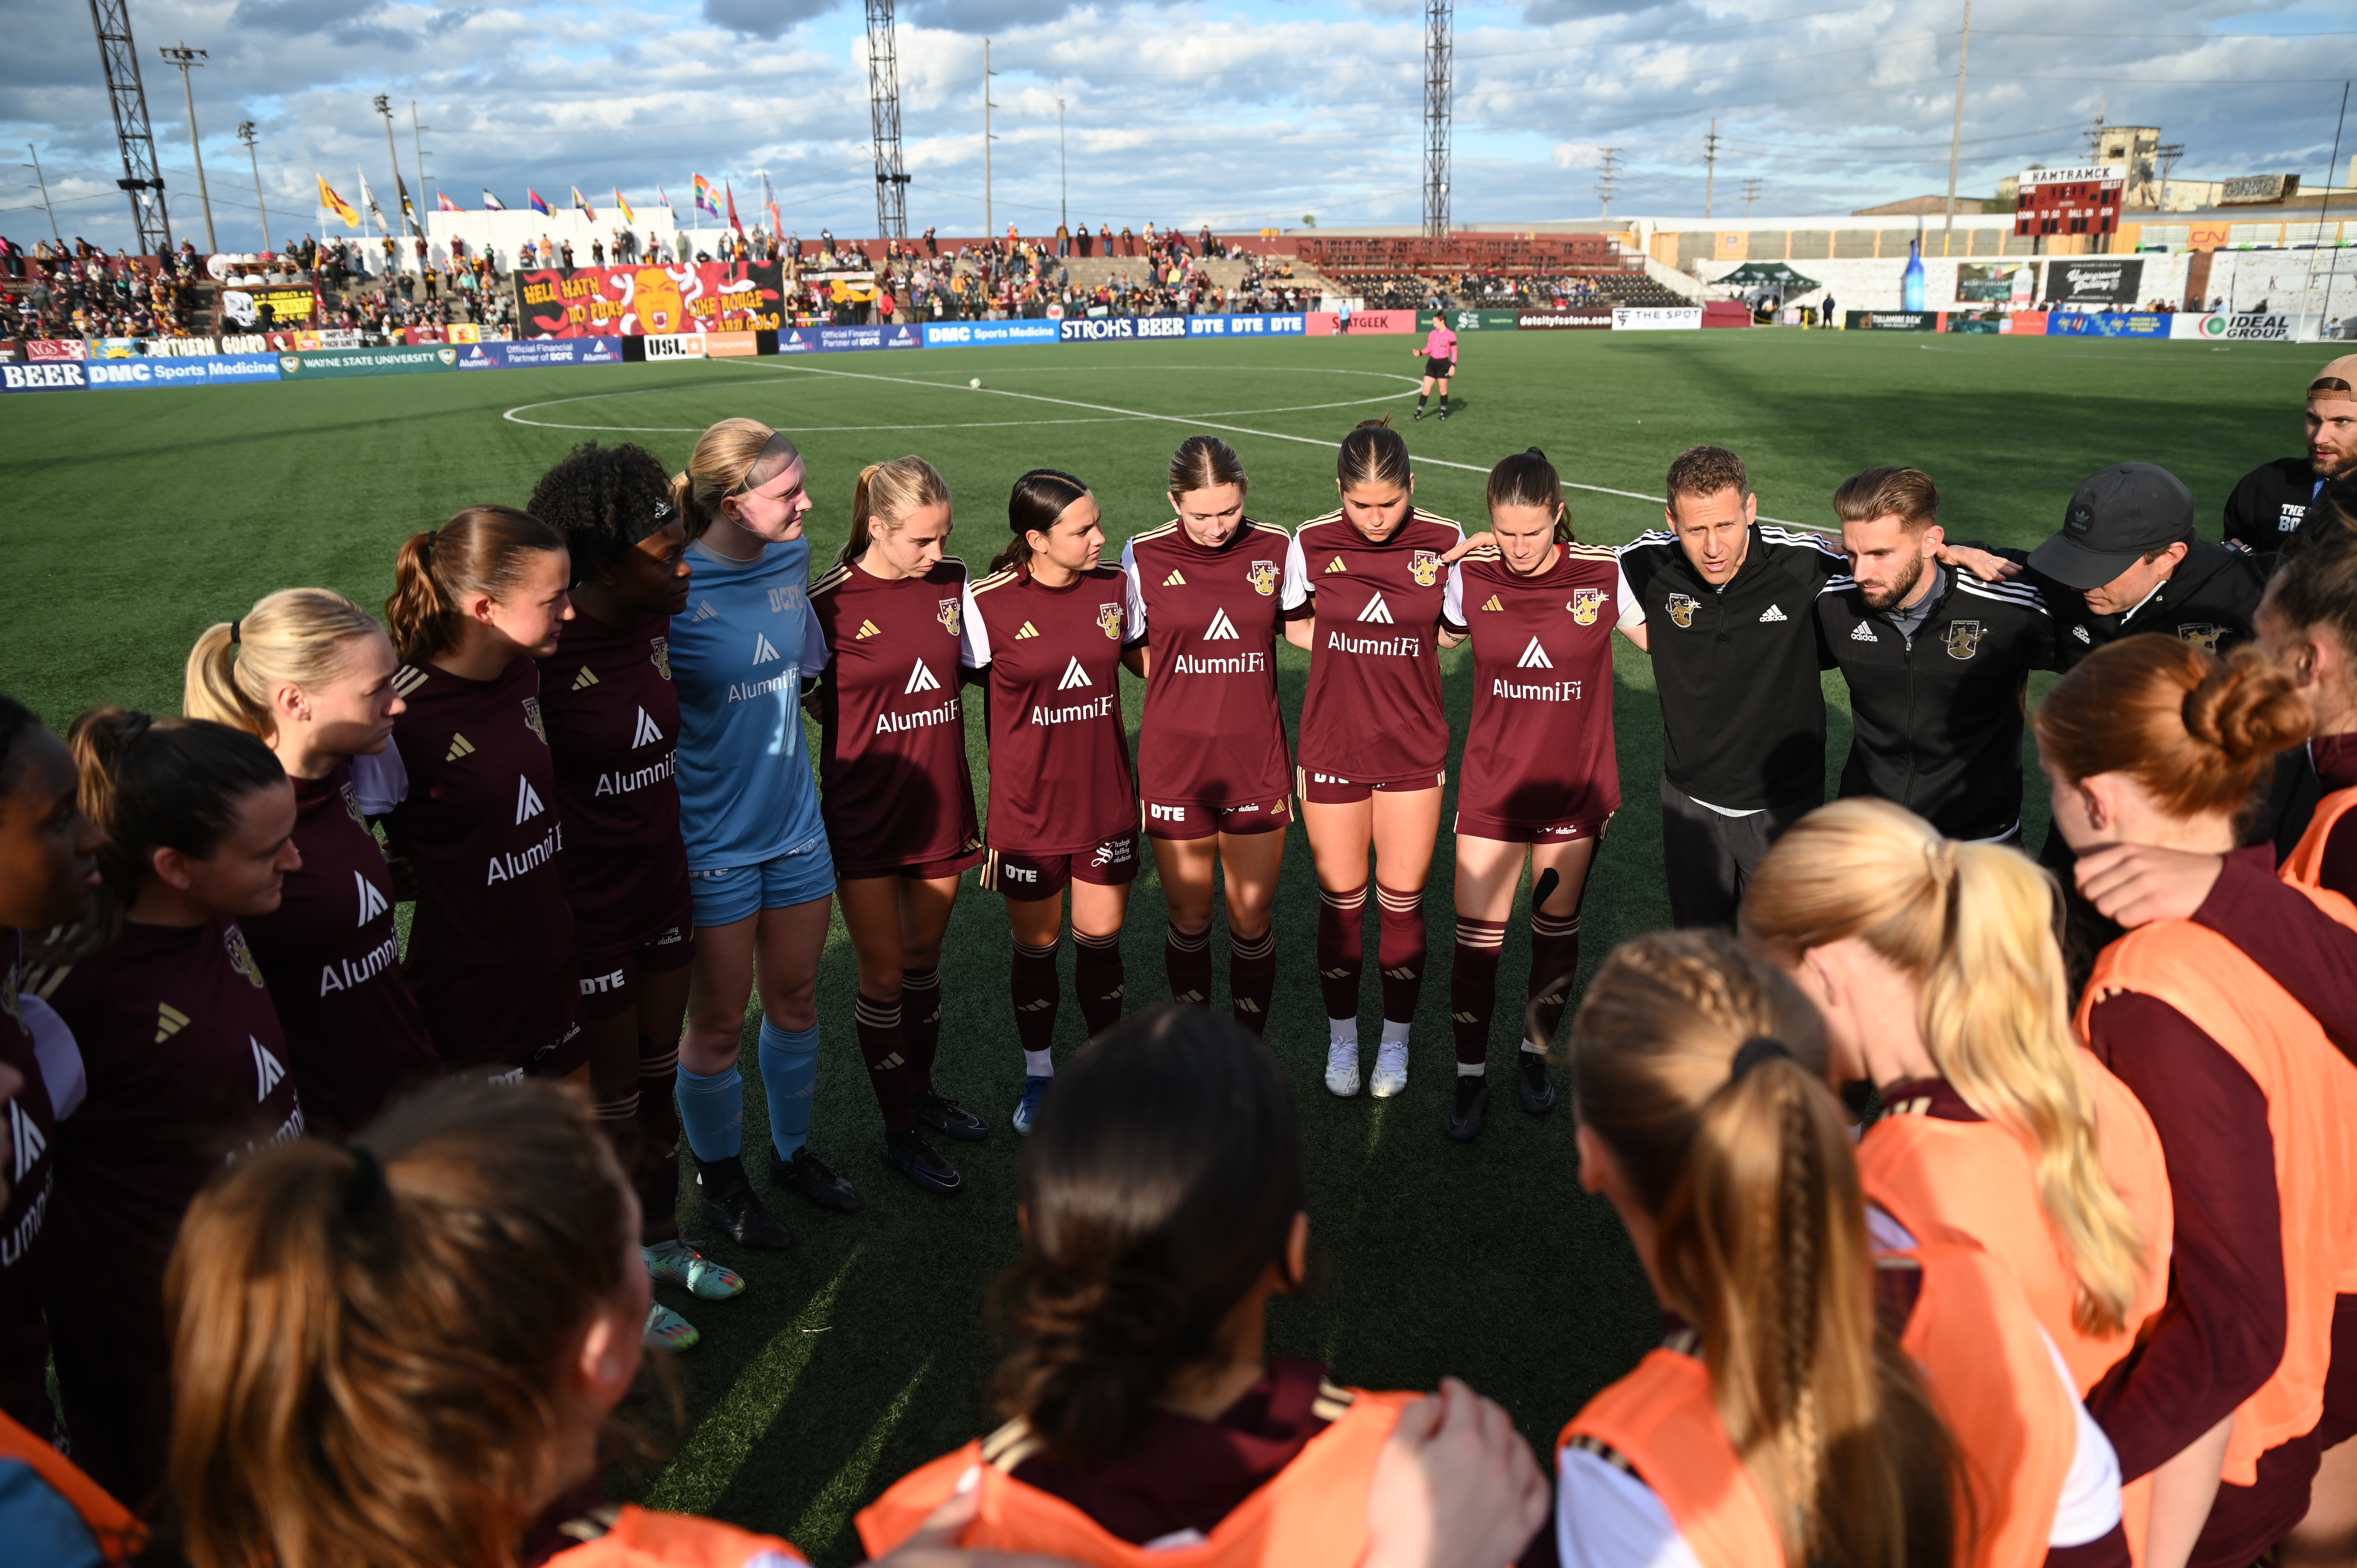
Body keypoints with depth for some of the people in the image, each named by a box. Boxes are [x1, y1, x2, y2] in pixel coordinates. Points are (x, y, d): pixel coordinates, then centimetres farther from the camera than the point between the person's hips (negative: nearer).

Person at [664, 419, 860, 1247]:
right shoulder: (672, 591, -20)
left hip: (794, 826, 6)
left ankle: (793, 1150, 40)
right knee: (718, 1025, 11)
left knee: (796, 1000, 19)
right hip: (712, 844, -5)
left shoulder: (790, 559, -2)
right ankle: (720, 1179, 33)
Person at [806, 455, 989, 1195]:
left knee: (924, 958, 19)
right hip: (866, 817, -4)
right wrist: (867, 733, -10)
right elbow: (809, 698, -5)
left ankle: (921, 1089, 39)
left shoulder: (952, 583, 0)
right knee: (884, 975, 5)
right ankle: (900, 1131, 20)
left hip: (940, 805, 4)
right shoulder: (830, 603, -14)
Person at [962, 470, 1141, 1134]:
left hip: (1106, 801, 2)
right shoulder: (988, 603, -14)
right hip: (1028, 807, -2)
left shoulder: (1115, 586, -4)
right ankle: (1039, 1074, 36)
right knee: (1037, 945, 13)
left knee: (1101, 940, 13)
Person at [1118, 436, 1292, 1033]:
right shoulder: (1144, 556, -6)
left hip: (1257, 764, 1)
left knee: (1253, 919, 9)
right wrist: (1188, 691, -7)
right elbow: (1136, 652, 5)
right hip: (1175, 766, 0)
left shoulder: (1276, 548, -4)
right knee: (1189, 918, 12)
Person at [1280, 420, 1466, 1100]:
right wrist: (1357, 647, -4)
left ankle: (1397, 1041, 28)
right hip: (1332, 747, 0)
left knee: (1403, 902, 8)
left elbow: (1459, 632, 4)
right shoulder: (1311, 543, -7)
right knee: (1340, 900, 10)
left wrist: (1366, 640, -10)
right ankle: (1341, 1038, 30)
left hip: (1414, 749, 0)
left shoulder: (1445, 543, -8)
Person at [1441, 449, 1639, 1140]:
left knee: (1557, 929, 16)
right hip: (1491, 789, 0)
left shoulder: (1604, 573, -10)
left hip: (1574, 788, 1)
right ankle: (1471, 1076, 21)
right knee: (1476, 940, 0)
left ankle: (1536, 1052, 38)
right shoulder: (1470, 576, -10)